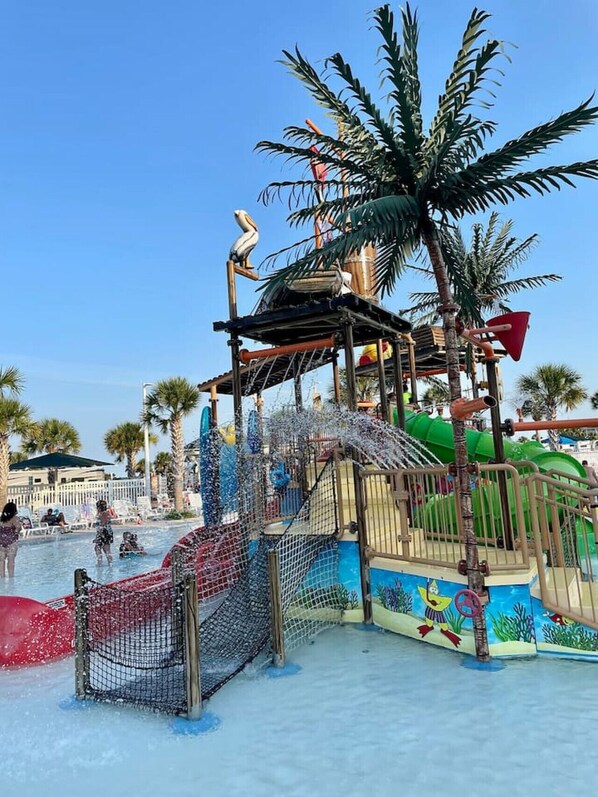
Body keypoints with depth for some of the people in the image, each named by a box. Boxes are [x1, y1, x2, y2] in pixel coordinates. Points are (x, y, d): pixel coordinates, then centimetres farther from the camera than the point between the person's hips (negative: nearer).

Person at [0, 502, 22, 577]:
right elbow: (18, 526, -27)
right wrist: (16, 532, -8)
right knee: (11, 560, 3)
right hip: (11, 541, -5)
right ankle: (11, 577, 6)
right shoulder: (15, 518, -11)